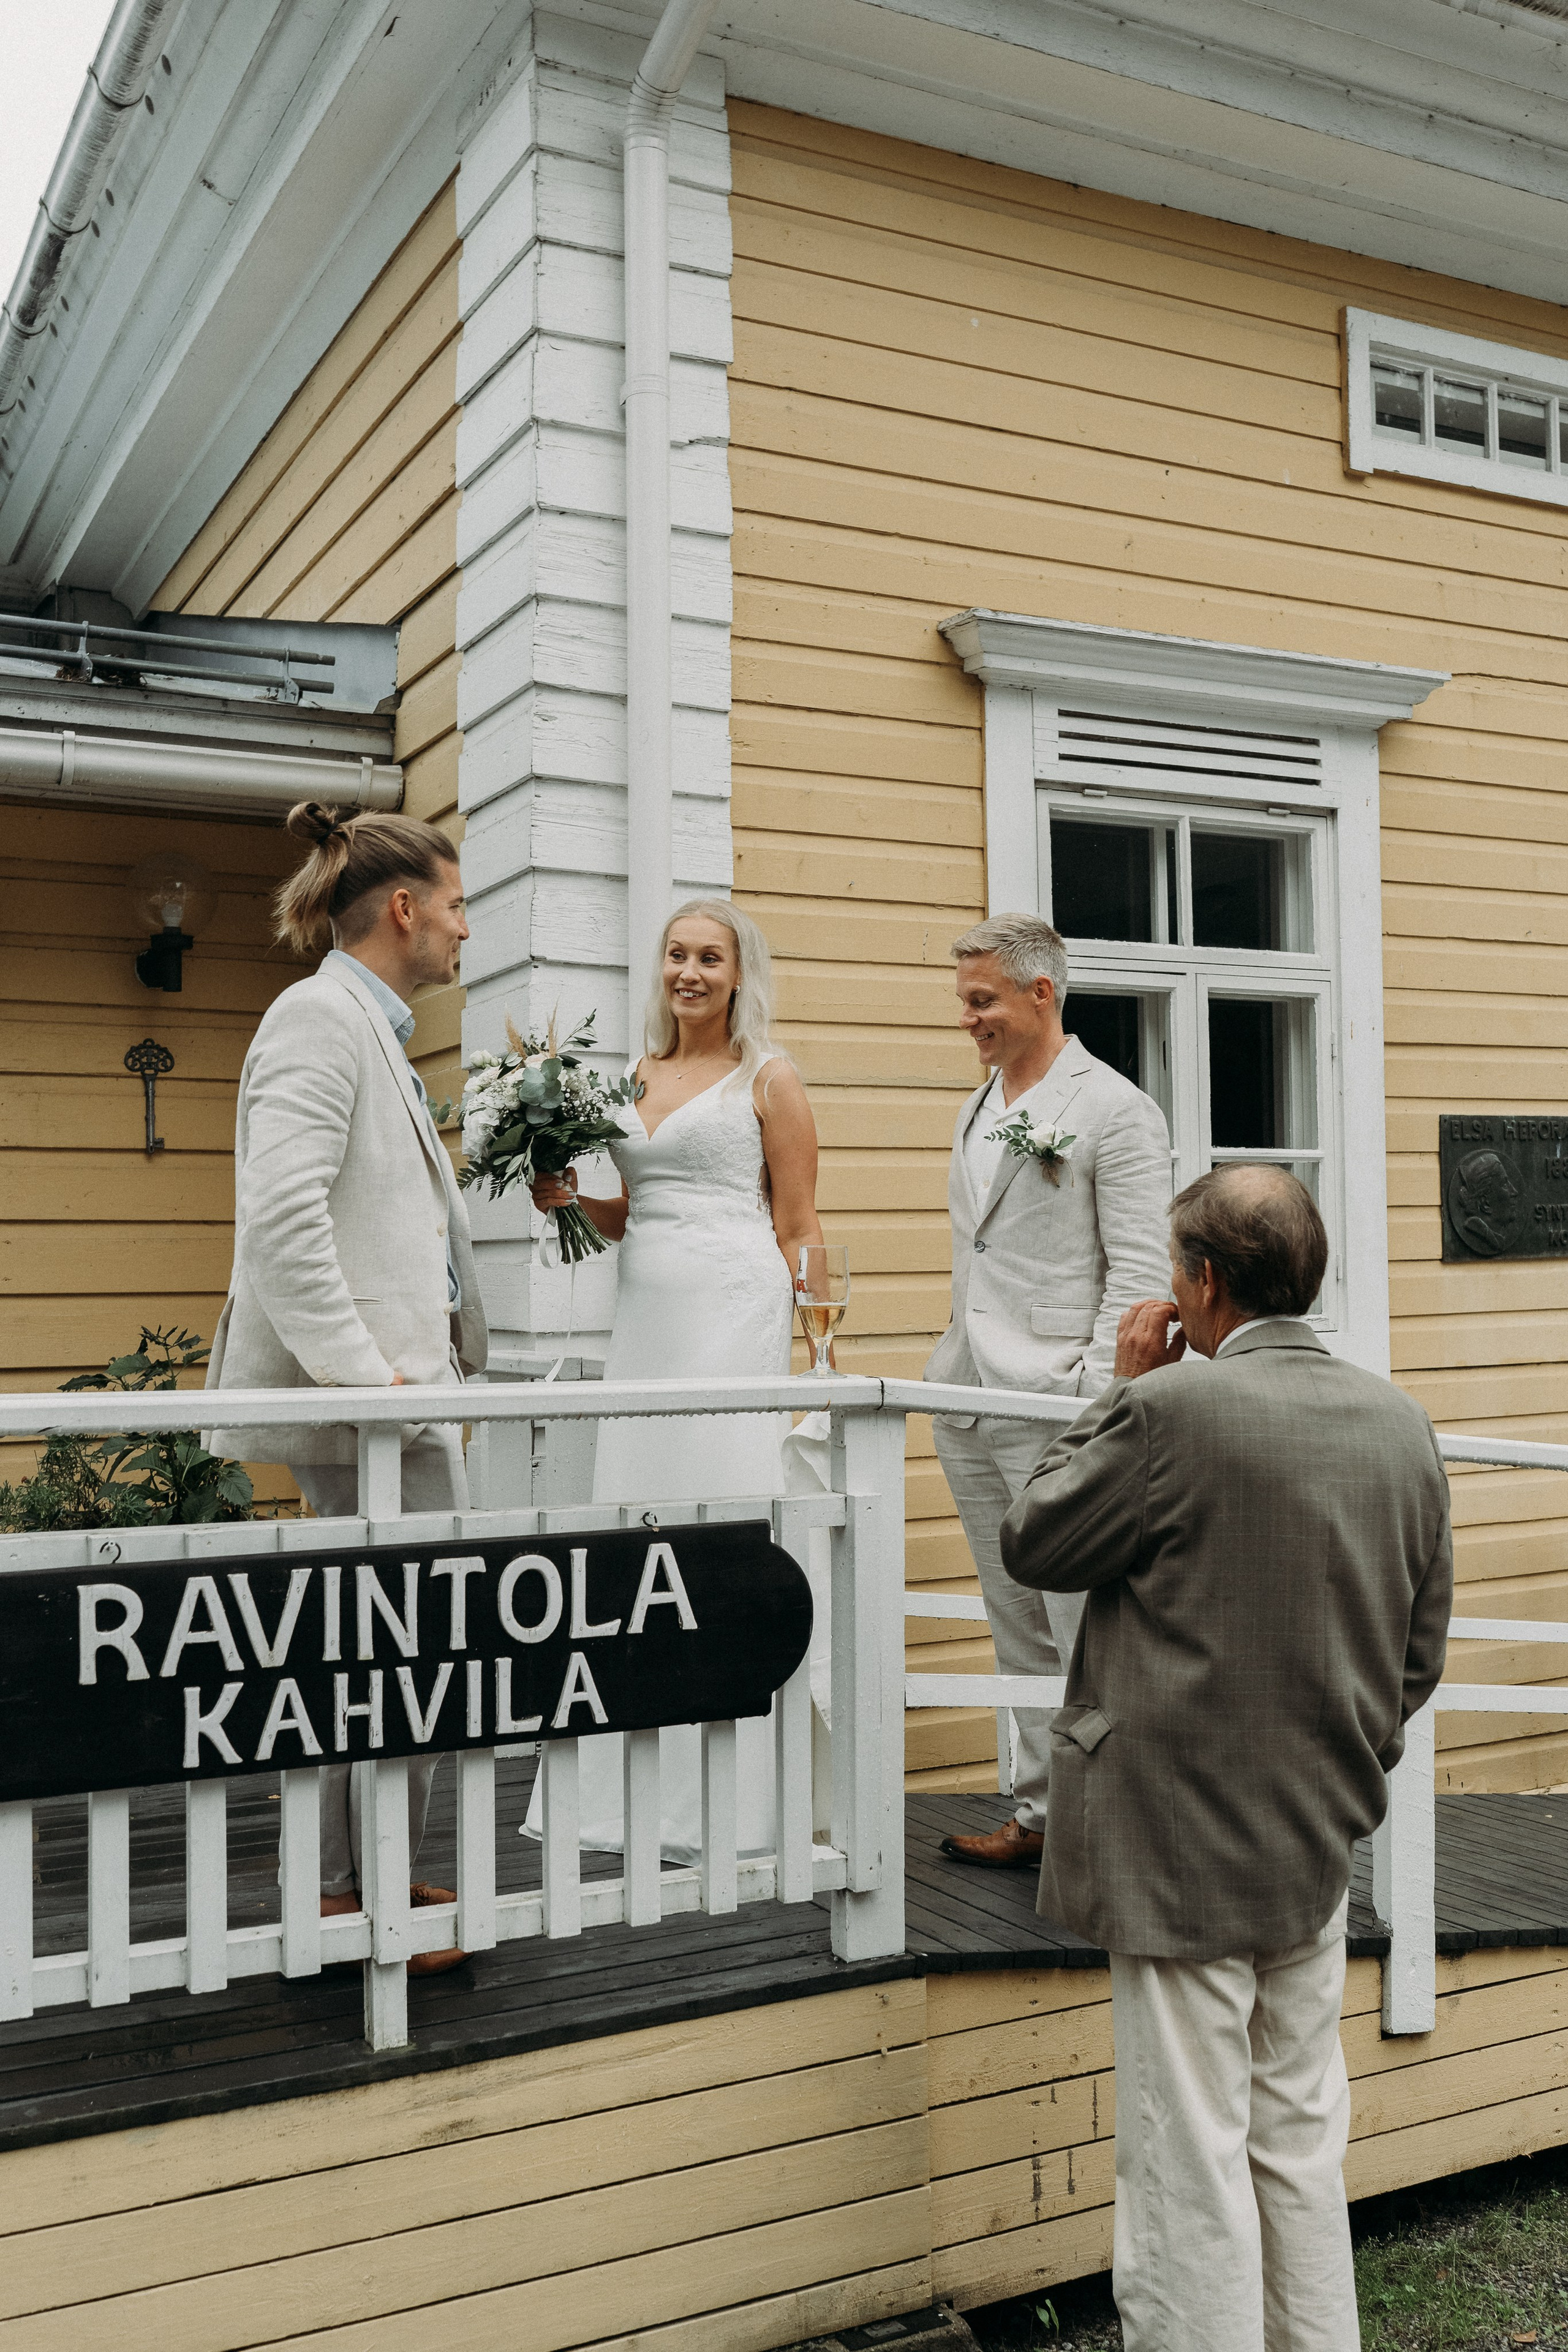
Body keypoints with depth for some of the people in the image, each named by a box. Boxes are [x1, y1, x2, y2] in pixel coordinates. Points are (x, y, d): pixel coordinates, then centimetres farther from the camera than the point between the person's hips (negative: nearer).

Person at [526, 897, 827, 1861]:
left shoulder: (768, 1079, 2)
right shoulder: (638, 1079, 18)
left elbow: (800, 1232, -1)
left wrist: (802, 1361, -7)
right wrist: (575, 1197, 5)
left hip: (733, 1311, -6)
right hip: (646, 1311, 6)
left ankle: (728, 1806, 2)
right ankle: (638, 1793, 13)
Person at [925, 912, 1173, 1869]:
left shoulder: (1116, 1110, -7)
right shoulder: (978, 1109, 17)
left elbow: (1138, 1270, -11)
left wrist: (1092, 1397, -17)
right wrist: (957, 1371, 17)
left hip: (1055, 1406, -8)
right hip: (970, 1408, 8)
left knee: (1087, 1634, -4)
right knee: (1018, 1629, 14)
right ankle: (1041, 1814, 23)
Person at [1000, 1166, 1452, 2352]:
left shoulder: (1170, 1411, -20)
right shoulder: (1402, 1423, 2)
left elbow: (1033, 1543, -7)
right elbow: (1421, 1650, 10)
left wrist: (1124, 1388, -4)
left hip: (1181, 1851, -7)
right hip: (1315, 1850, 7)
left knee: (1191, 2167, 5)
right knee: (1300, 2145, 21)